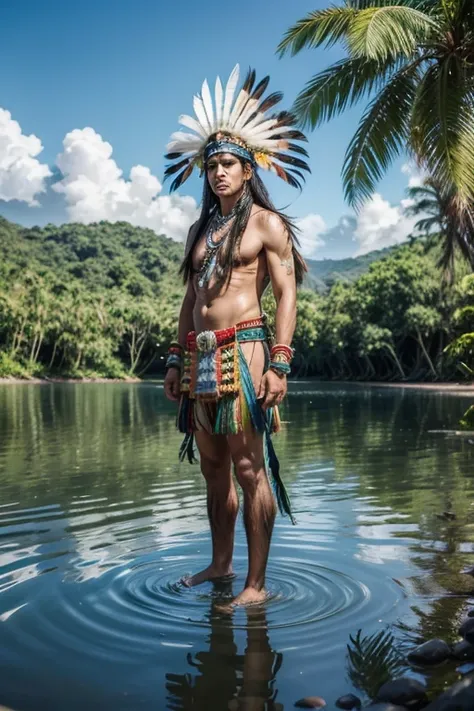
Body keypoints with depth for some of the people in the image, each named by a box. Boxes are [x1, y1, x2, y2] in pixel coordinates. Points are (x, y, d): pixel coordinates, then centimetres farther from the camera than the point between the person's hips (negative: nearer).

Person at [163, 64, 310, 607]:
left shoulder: (267, 223, 2)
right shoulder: (200, 229, 20)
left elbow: (287, 294, -6)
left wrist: (279, 363, -15)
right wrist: (176, 360, 15)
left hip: (244, 353, -7)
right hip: (199, 359, 7)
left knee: (249, 469, -6)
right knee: (213, 468, 12)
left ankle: (256, 584, 2)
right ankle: (220, 563, 25)